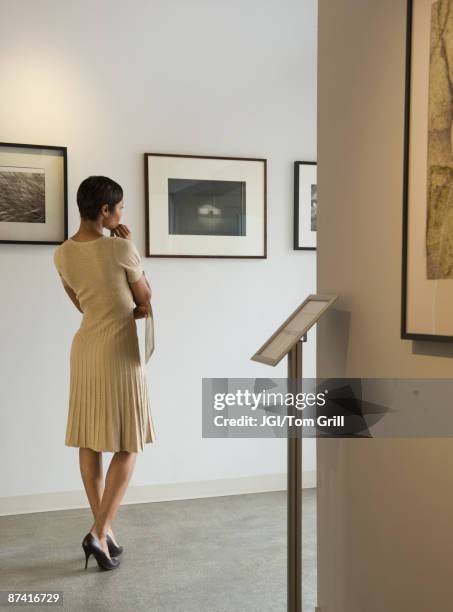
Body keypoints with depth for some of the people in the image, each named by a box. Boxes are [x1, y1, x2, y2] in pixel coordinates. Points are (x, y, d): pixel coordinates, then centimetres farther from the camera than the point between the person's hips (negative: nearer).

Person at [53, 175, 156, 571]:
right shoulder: (121, 248, -16)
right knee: (128, 446, 4)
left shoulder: (62, 255, 3)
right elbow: (145, 301, -2)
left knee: (90, 441, 12)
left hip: (85, 348, 7)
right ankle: (99, 533, -2)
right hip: (118, 351, -7)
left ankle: (104, 529, 23)